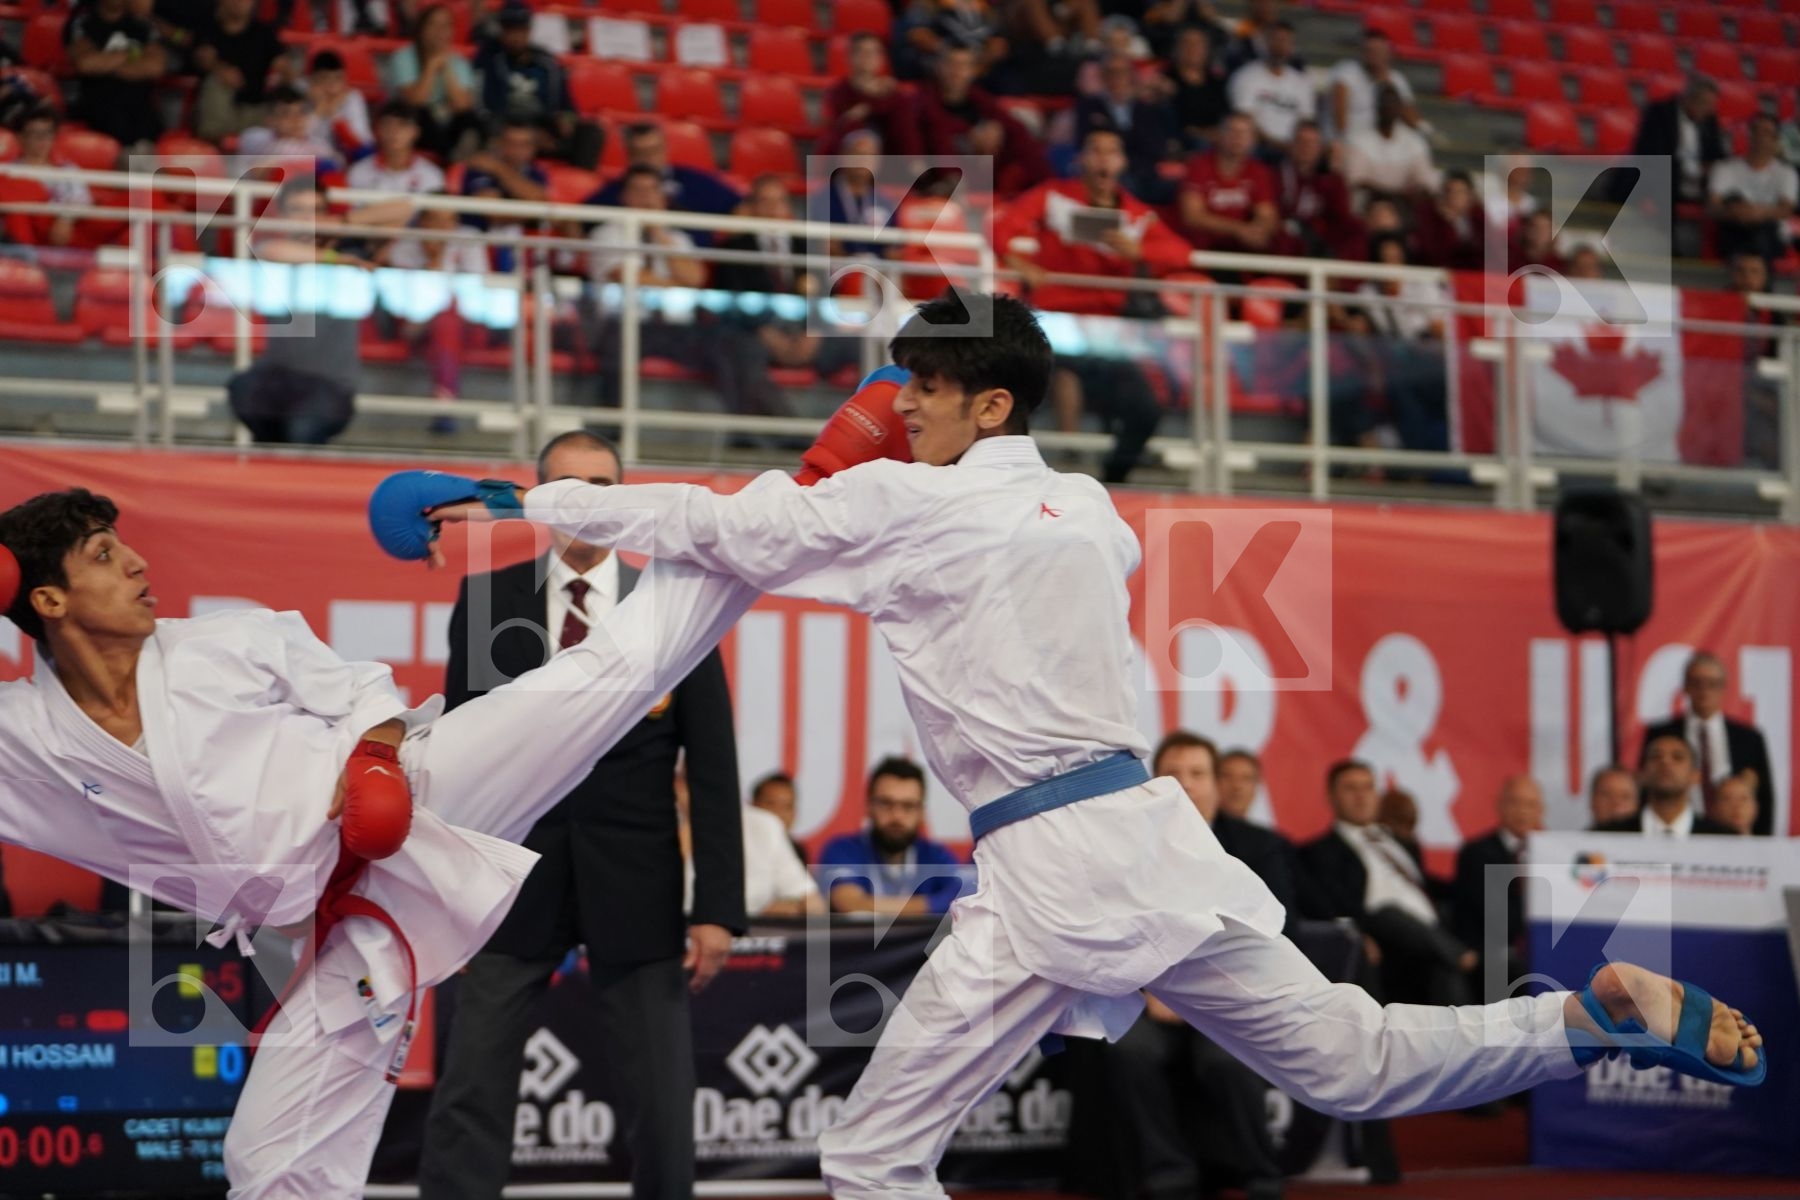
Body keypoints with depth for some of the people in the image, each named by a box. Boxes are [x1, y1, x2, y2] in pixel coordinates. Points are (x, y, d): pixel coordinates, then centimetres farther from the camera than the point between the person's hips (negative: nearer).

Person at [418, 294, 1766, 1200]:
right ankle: (1608, 1011, 7)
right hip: (1152, 833, 8)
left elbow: (713, 526, -7)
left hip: (1049, 870, -8)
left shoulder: (914, 508, -6)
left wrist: (522, 502, -1)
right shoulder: (1087, 508, 14)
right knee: (1352, 1063, 19)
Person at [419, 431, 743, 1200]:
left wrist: (717, 907, -5)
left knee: (661, 1113, 3)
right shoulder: (488, 600, 2)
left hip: (635, 886, 0)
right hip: (516, 878, 0)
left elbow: (713, 773, 1)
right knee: (468, 1101, -4)